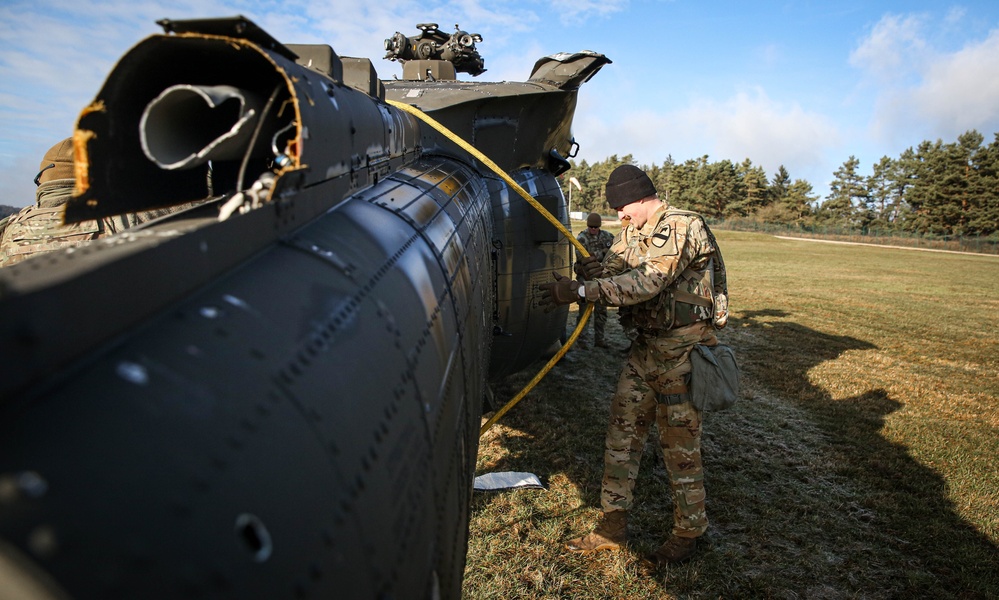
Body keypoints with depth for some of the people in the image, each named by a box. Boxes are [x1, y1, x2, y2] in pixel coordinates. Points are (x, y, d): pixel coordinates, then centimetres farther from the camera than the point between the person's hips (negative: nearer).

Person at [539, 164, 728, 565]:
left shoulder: (682, 228, -17)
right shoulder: (632, 234, 12)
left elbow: (647, 284, -29)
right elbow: (609, 270, 6)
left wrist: (581, 291, -33)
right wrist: (594, 271, -19)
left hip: (681, 350, -8)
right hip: (645, 347, 8)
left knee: (680, 443, 4)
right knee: (622, 432, 9)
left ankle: (689, 532, 24)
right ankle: (613, 525, 21)